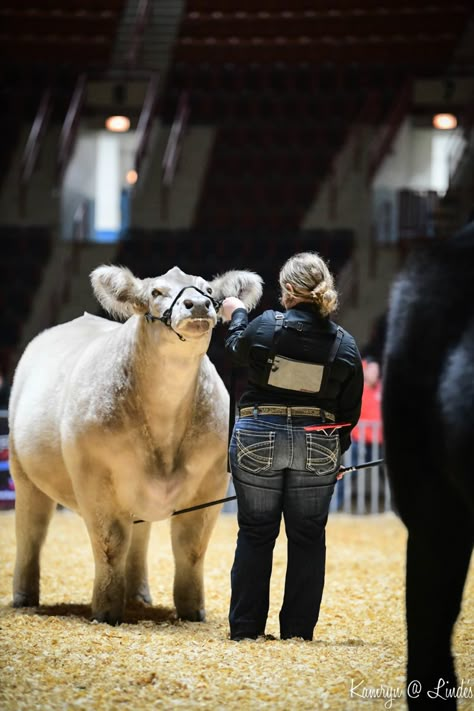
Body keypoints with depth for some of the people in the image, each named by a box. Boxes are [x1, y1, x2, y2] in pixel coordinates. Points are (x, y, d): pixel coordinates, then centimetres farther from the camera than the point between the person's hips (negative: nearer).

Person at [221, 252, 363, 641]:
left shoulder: (265, 327, -12)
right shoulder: (345, 346, -4)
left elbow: (237, 350, 12)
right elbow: (350, 412, 1)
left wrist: (237, 315, 31)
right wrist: (334, 453, 15)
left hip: (258, 442, -1)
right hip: (317, 448, 1)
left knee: (255, 535, 9)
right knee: (308, 538, 10)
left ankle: (245, 627, 12)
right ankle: (299, 629, 11)